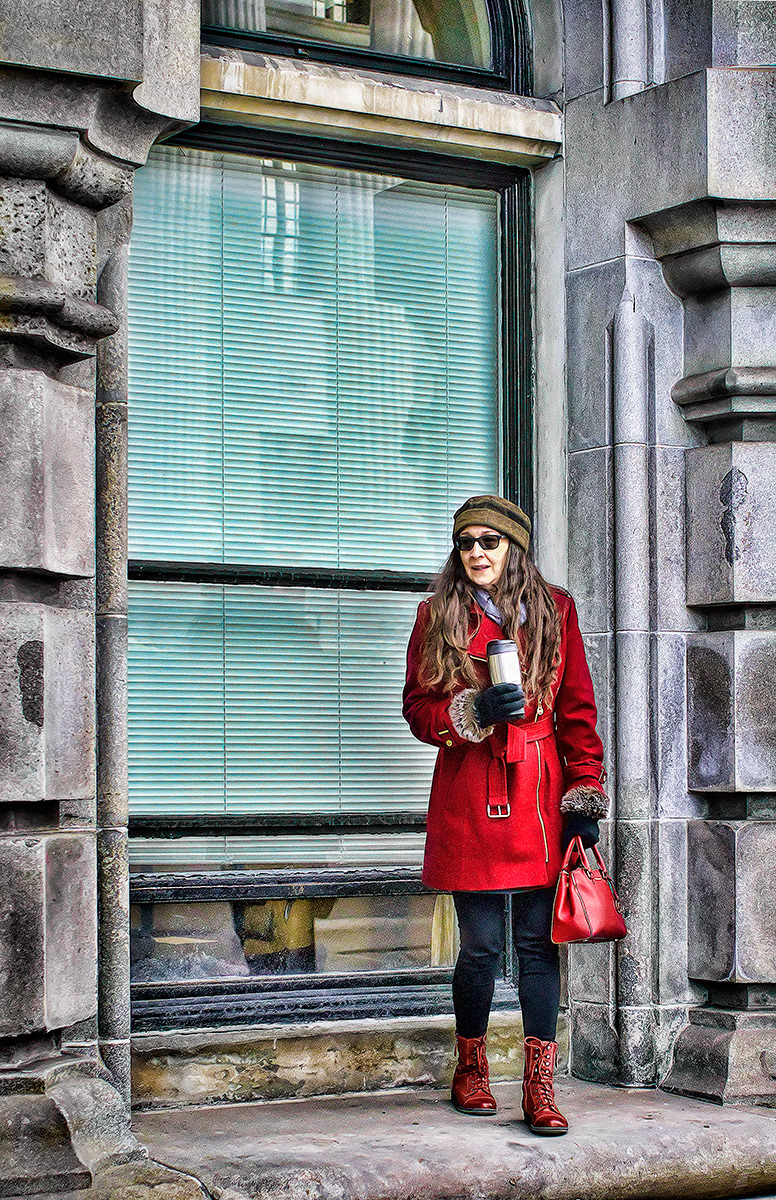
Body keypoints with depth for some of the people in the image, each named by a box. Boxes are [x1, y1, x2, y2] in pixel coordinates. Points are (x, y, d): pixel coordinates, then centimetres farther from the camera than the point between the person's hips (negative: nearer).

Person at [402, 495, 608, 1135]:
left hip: (541, 796, 1)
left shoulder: (554, 611, 9)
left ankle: (540, 1086, 3)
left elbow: (578, 710, 8)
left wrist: (585, 798, 1)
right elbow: (418, 709, 5)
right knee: (481, 944, 1)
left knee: (539, 941, -1)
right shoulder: (438, 617, 7)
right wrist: (475, 710, -14)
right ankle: (471, 1071, 21)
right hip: (468, 799, -1)